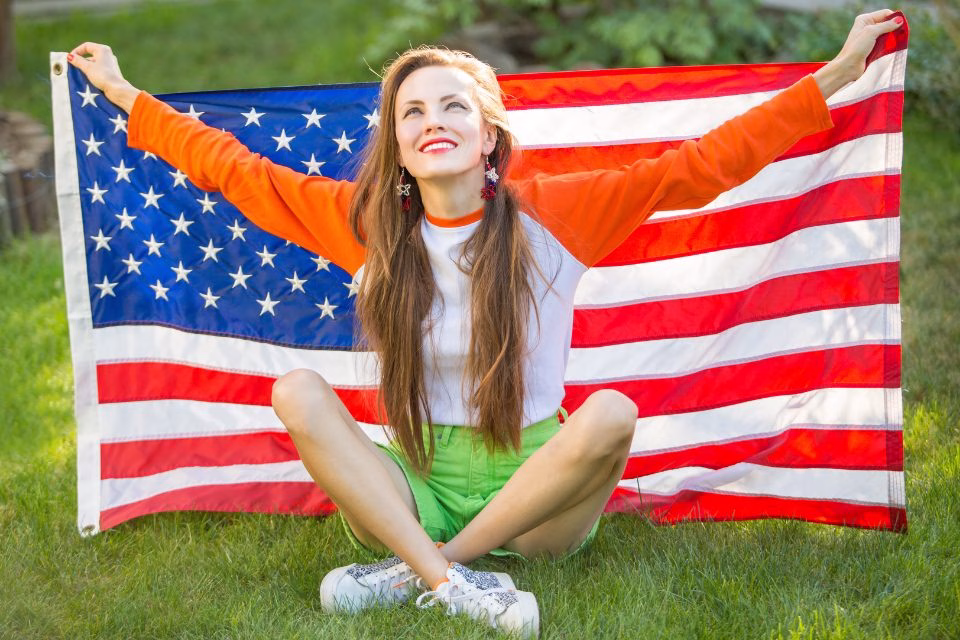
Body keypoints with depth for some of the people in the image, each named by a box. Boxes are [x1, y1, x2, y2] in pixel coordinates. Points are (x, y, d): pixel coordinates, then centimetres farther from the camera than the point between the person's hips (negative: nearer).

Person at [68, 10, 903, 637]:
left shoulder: (553, 213, -6)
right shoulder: (365, 220, 1)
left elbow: (701, 166, -9)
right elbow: (233, 167, 8)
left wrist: (836, 76, -12)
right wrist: (123, 93, 10)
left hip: (533, 484, -1)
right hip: (414, 484, 2)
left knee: (612, 413, -31)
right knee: (298, 391, -21)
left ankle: (417, 572, -24)